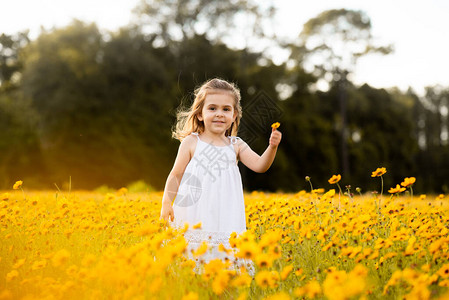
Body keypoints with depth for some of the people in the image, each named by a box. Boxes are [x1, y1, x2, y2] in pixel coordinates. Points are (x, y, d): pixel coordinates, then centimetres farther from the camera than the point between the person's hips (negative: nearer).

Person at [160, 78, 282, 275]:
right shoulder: (191, 142, 2)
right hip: (194, 216, -2)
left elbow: (259, 166, -1)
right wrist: (166, 202, -7)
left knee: (227, 255, -5)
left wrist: (272, 147, -18)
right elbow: (176, 175, 4)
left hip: (225, 216, 2)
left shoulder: (236, 146, 8)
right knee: (191, 255, -6)